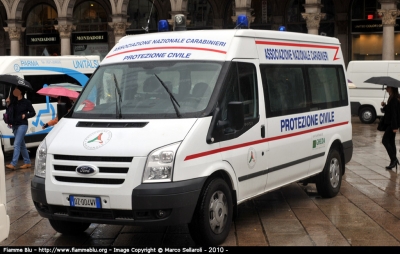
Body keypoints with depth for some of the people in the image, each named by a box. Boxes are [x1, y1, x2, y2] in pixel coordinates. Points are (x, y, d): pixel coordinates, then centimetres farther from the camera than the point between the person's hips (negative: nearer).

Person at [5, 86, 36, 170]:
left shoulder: (26, 102, -6)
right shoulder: (13, 101, 9)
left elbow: (33, 113, -1)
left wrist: (25, 116, -14)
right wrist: (8, 104, -4)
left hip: (22, 125, -7)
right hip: (15, 125, 7)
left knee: (16, 144, -14)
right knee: (22, 145, 11)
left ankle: (13, 164, -18)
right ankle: (27, 163, 19)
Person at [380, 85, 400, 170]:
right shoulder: (392, 98, 13)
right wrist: (384, 106, 2)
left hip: (392, 124, -10)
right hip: (389, 123, 10)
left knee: (385, 141, -11)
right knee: (391, 141, 12)